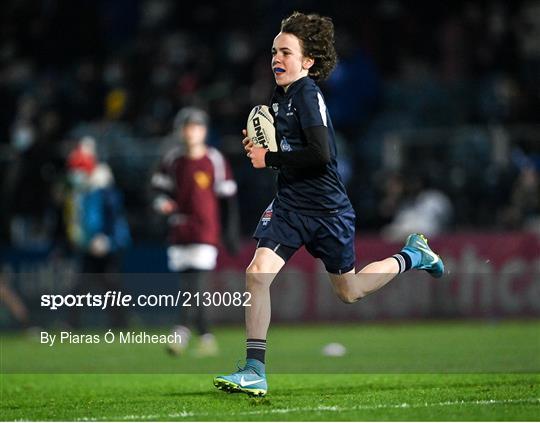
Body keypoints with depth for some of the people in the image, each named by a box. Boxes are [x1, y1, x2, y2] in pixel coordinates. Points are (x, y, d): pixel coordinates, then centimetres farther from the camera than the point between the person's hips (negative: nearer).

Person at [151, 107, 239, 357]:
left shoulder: (215, 160, -3)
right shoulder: (172, 159, 5)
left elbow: (227, 199, 2)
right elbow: (159, 188, 14)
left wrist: (230, 233, 0)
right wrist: (161, 203, -9)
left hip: (205, 231, -4)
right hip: (179, 232, 4)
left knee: (195, 285, -16)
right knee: (187, 287, 7)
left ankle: (181, 333, -20)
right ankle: (206, 339, 15)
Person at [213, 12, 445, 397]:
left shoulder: (308, 93, -18)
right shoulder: (280, 96, 7)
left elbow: (321, 153, -27)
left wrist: (270, 159, -19)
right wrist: (259, 147, 3)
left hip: (327, 209, -6)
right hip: (290, 203, 6)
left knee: (349, 292, 13)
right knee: (257, 272, -15)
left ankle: (412, 256, 39)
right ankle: (255, 371, -13)